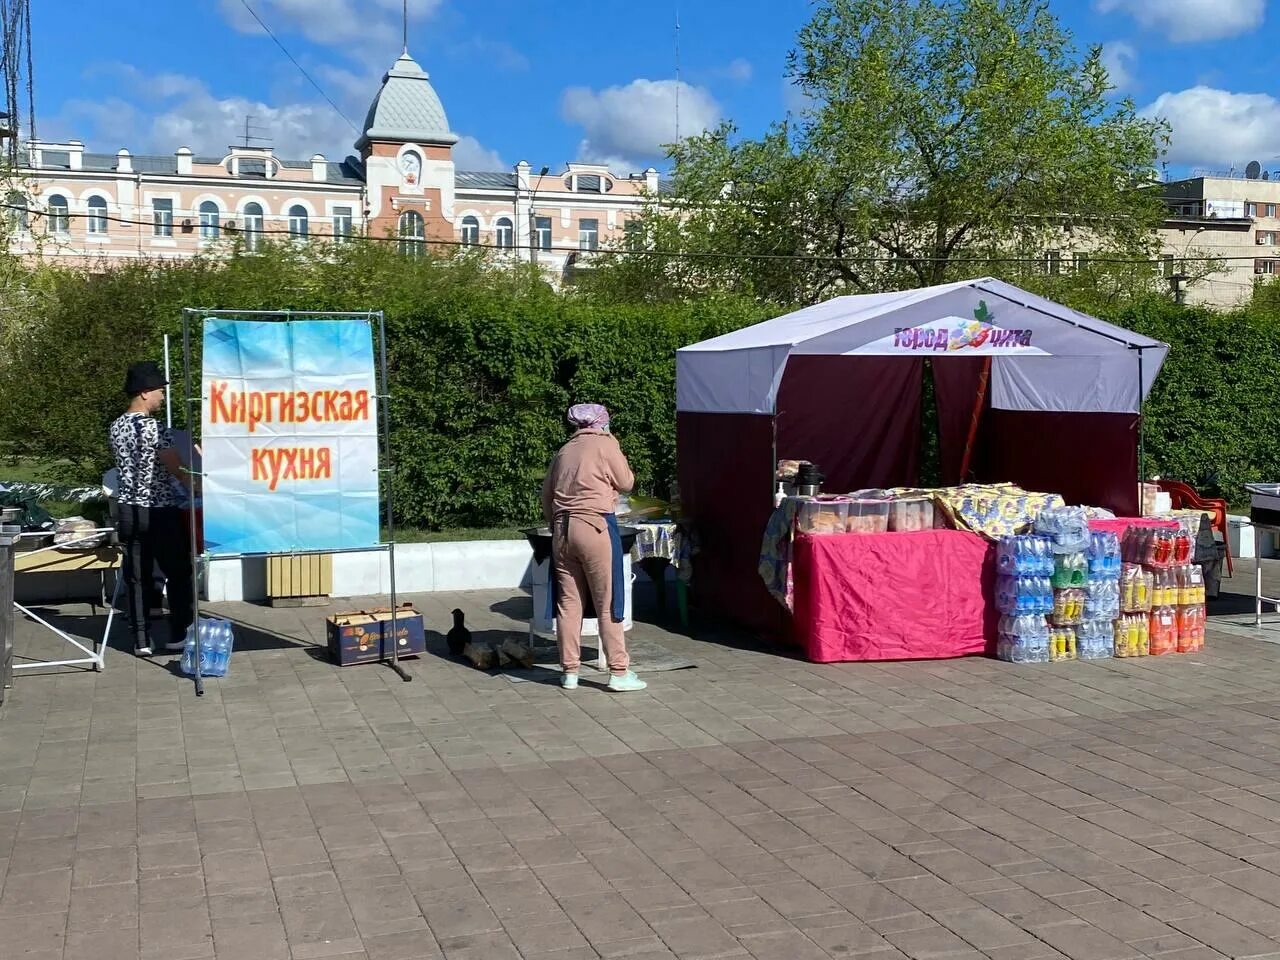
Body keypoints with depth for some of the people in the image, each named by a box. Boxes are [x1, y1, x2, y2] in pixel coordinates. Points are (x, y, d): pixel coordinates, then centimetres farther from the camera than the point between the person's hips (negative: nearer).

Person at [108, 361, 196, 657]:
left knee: (137, 577, 8)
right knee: (179, 573, 8)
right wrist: (198, 490, 3)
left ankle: (141, 640, 9)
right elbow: (177, 469, -13)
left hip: (128, 511, 7)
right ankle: (178, 634, 12)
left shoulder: (116, 426, 8)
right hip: (160, 512, -7)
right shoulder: (152, 428, -16)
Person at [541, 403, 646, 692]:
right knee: (608, 603, -2)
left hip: (562, 529, 6)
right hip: (595, 527, -6)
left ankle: (570, 671, 11)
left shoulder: (564, 451, 16)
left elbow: (546, 494, 17)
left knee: (568, 602, 8)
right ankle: (619, 673, 0)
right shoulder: (605, 444, -1)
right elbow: (626, 483, 3)